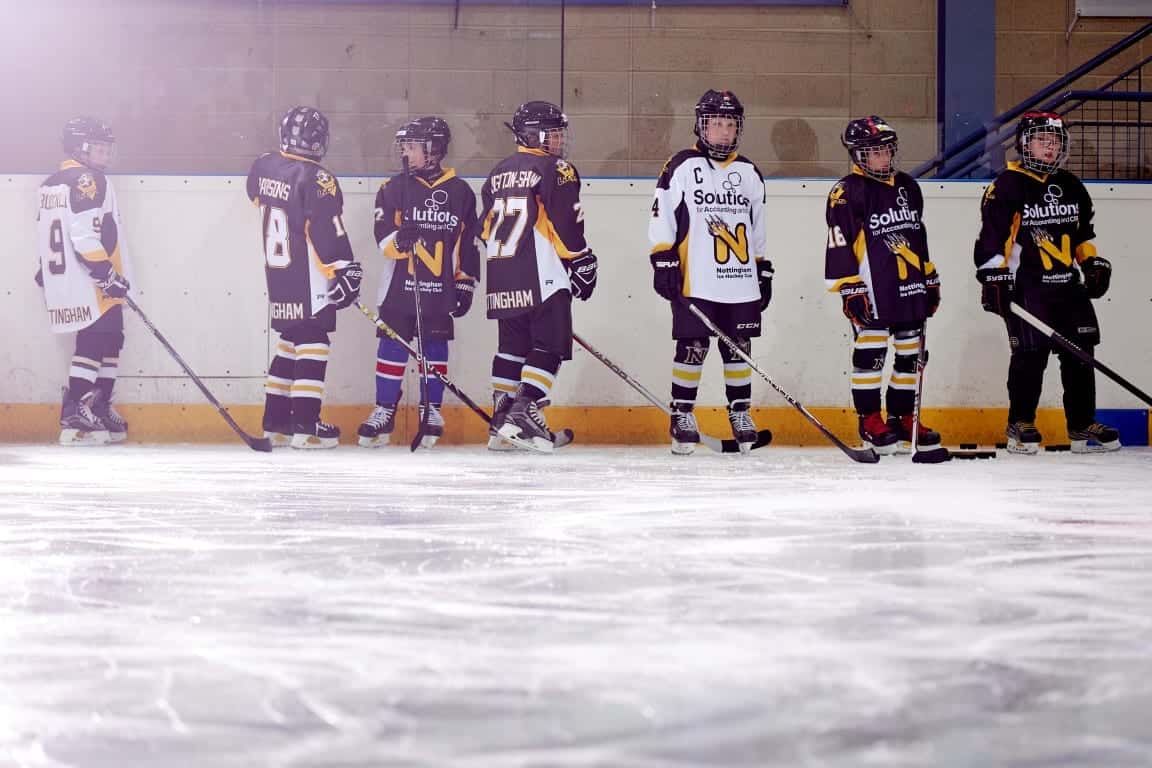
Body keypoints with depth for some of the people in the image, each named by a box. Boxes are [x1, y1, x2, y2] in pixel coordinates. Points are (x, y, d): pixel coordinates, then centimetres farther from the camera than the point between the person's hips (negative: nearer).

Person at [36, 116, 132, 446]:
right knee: (94, 341, -10)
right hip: (89, 284, -10)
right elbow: (85, 236, -22)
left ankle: (99, 409, 18)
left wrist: (48, 271, 30)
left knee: (108, 340, 15)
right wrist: (108, 275, -21)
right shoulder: (86, 179, -12)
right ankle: (75, 417, -15)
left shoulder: (51, 184, 18)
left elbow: (44, 234, 24)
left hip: (62, 279, 10)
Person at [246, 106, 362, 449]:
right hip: (307, 279, -8)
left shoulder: (262, 167, 5)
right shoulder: (316, 180, -18)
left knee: (290, 341, 17)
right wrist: (347, 269, -20)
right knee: (312, 344, -5)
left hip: (276, 272, 8)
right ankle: (305, 424, -10)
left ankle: (275, 421, 19)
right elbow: (327, 230, -22)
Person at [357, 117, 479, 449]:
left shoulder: (460, 192, 5)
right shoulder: (394, 188, 3)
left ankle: (432, 410, 14)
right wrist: (398, 240, -27)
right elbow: (382, 231, -5)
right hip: (399, 283, 0)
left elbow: (469, 244, 9)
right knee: (392, 344, 0)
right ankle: (384, 411, 7)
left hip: (441, 286, 0)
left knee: (436, 347, 4)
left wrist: (466, 284, 6)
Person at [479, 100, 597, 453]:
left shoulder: (499, 172, 18)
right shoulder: (556, 170, -4)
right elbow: (567, 225, -12)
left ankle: (501, 423, 15)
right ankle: (524, 414, -17)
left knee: (512, 346, 15)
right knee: (549, 347, -5)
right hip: (542, 278, -8)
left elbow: (486, 228, 21)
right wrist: (583, 264, -3)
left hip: (502, 278, 8)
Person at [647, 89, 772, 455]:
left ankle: (740, 412, 18)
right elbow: (662, 217, -5)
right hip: (694, 283, -5)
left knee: (739, 349, 8)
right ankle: (682, 414, 6)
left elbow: (757, 227, 21)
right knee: (692, 349, -3)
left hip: (741, 283, 5)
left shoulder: (749, 173, 15)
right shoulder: (681, 167, -2)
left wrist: (764, 270, 19)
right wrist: (663, 261, -11)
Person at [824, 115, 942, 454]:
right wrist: (850, 289, -16)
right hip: (872, 290, -7)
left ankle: (901, 419, 19)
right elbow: (839, 244, -12)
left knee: (911, 354, 9)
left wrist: (930, 279, 20)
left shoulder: (908, 187, 15)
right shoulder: (847, 192, -8)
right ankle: (870, 421, 5)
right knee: (870, 352, -4)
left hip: (910, 287, 7)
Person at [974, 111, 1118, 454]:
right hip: (1026, 287, -6)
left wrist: (1094, 263, 17)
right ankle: (1021, 425, 6)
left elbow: (1083, 232, 25)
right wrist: (993, 277, -16)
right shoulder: (1007, 187, -7)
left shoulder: (1071, 187, 14)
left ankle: (1082, 425, 14)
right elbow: (992, 236, -11)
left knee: (1080, 354, 6)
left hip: (1069, 285, 6)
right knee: (1030, 355, -7)